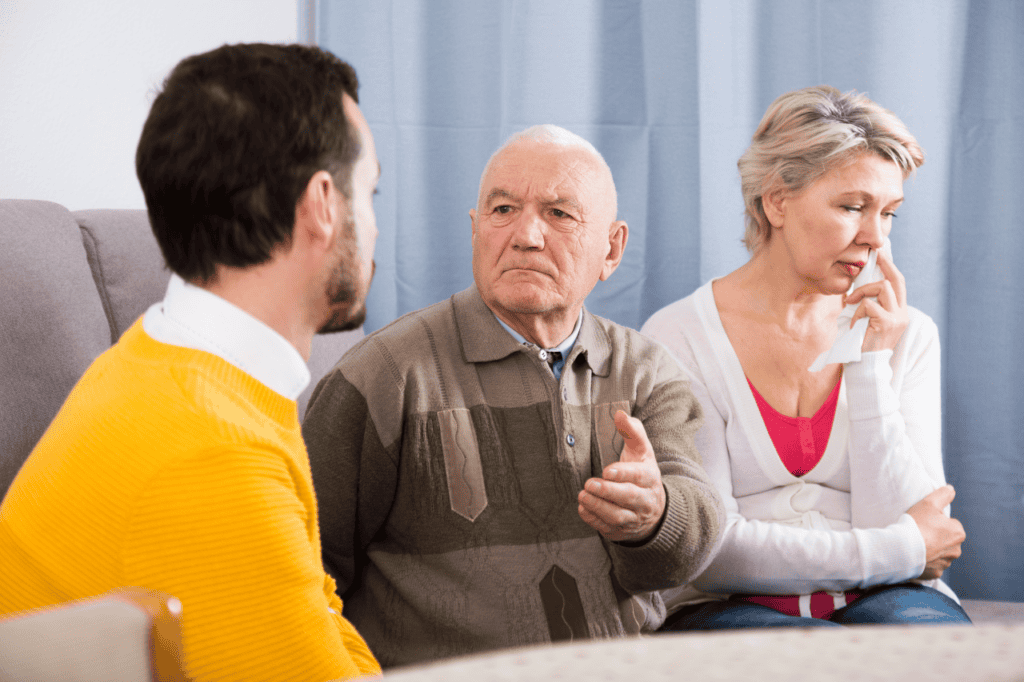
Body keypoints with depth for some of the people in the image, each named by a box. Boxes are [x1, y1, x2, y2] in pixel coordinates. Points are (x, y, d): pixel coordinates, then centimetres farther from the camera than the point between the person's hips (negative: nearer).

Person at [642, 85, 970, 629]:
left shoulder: (906, 336, 9)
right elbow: (705, 550, -11)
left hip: (879, 602, 4)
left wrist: (870, 365, -7)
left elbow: (913, 526, -1)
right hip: (728, 607, -3)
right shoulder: (680, 338, -3)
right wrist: (903, 550, -8)